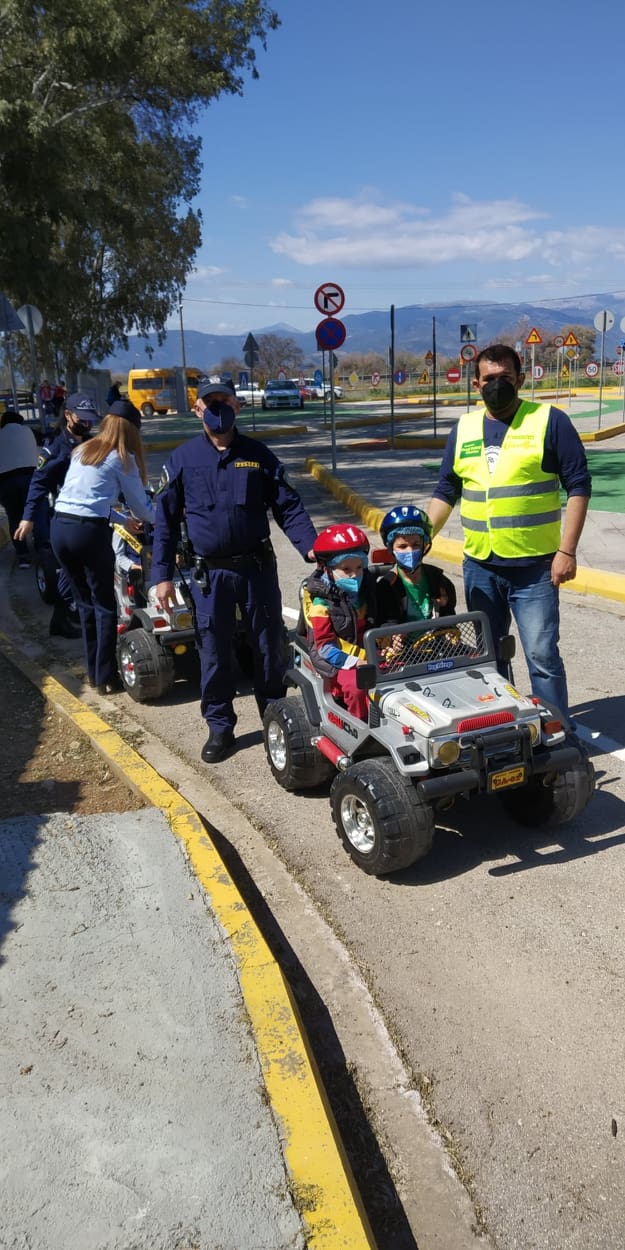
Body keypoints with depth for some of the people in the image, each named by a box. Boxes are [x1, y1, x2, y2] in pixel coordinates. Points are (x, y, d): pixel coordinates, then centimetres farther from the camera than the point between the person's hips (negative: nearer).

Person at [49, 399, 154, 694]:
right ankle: (106, 677, 9)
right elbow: (141, 506, 4)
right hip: (89, 531, -7)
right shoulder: (122, 458, 0)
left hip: (59, 528, 7)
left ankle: (93, 672, 24)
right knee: (105, 605, 6)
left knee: (85, 602, 17)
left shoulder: (81, 451, 19)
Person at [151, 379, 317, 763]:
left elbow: (288, 506, 1)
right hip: (211, 573, 0)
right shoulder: (183, 459, 1)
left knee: (270, 645, 10)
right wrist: (163, 575, -2)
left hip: (258, 567, 1)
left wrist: (310, 546, -13)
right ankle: (220, 726, 22)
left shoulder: (259, 455, 2)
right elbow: (166, 519, 2)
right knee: (214, 652, 7)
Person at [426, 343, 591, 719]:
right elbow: (446, 491, 14)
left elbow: (578, 486, -5)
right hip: (479, 565, 5)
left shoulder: (550, 420, -3)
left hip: (534, 566, -5)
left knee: (542, 654, -3)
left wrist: (567, 550, -12)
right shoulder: (464, 428, 10)